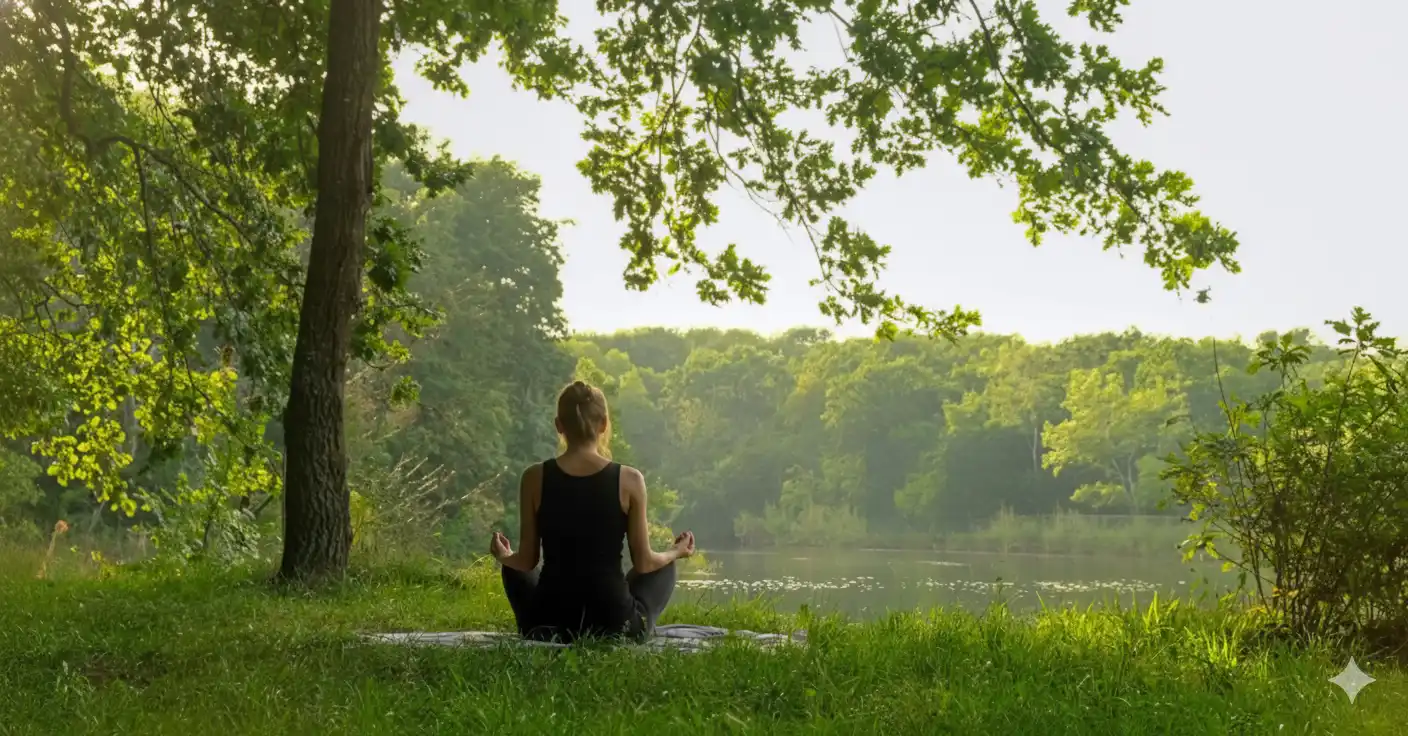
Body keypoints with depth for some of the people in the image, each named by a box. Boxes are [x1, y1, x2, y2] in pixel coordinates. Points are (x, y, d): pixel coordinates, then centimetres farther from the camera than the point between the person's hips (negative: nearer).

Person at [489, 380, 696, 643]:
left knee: (514, 570, 33)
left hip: (548, 626, 1)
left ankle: (558, 636, 20)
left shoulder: (535, 478, -5)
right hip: (615, 626, 0)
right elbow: (644, 564, -2)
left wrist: (503, 556, 23)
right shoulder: (629, 480, -8)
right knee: (665, 567, 28)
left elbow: (526, 562, 0)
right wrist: (676, 552, 20)